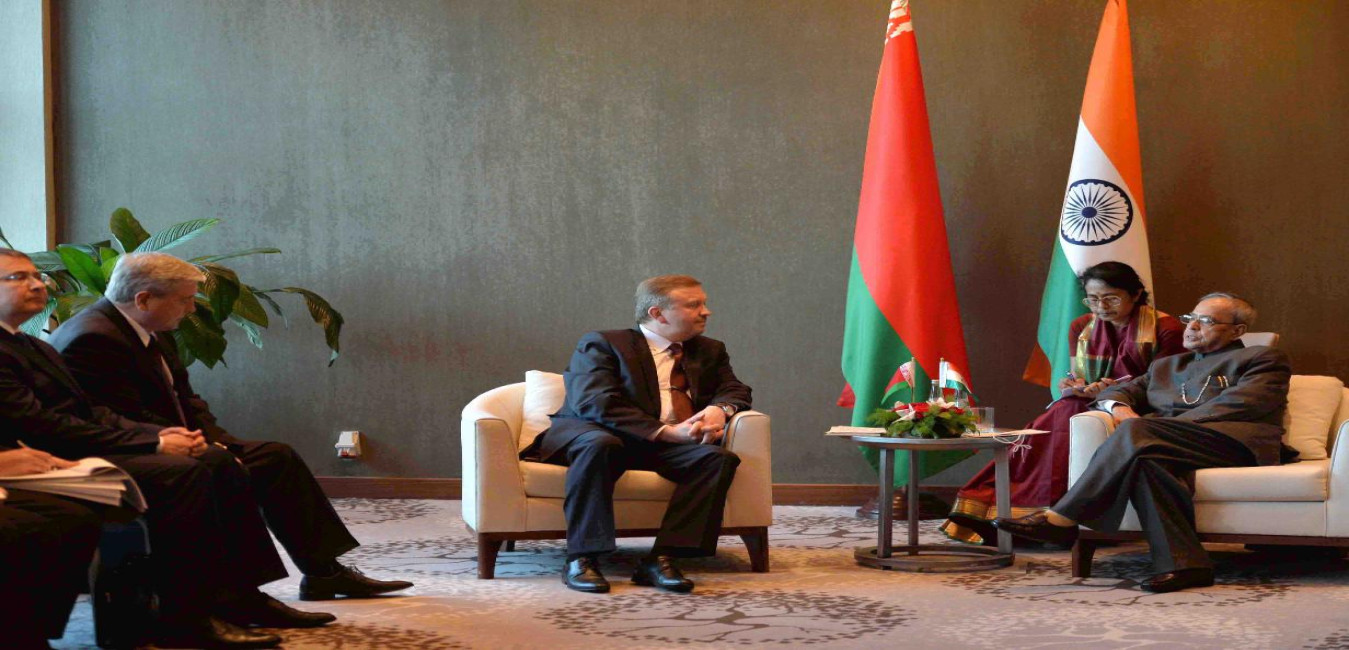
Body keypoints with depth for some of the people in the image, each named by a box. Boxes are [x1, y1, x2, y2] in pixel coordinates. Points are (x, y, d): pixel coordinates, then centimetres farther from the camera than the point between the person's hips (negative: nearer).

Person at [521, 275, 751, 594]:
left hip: (670, 445, 5)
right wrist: (665, 431, -22)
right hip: (593, 433, -4)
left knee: (718, 457, -25)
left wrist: (720, 409, -13)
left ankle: (661, 559, -30)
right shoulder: (601, 344, 1)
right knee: (599, 444, -39)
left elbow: (734, 389, 14)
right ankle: (581, 560, -34)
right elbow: (595, 403, -13)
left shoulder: (709, 351, 21)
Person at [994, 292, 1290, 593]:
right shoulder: (1166, 366, 34)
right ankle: (1181, 564, -40)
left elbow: (1239, 404, -5)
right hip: (1167, 445, 5)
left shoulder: (1262, 359, 14)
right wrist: (1120, 408, 0)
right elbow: (1111, 393, 28)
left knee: (1137, 432, -31)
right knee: (1146, 459, -35)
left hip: (1234, 443, -5)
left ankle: (1061, 520, -31)